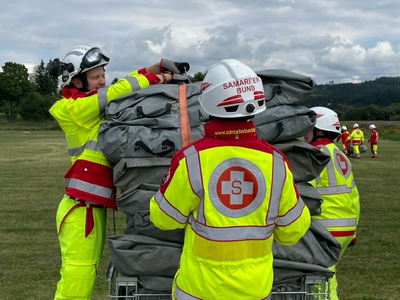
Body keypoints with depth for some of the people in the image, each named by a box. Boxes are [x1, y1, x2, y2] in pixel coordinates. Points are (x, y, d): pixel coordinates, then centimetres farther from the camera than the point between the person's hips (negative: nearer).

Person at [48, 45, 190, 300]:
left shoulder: (93, 103, 11)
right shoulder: (72, 109, -11)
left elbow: (125, 87, 11)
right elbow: (118, 92, -16)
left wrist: (160, 66, -1)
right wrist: (156, 78, -6)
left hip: (95, 207, 9)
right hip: (81, 210, -9)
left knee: (85, 276, 15)